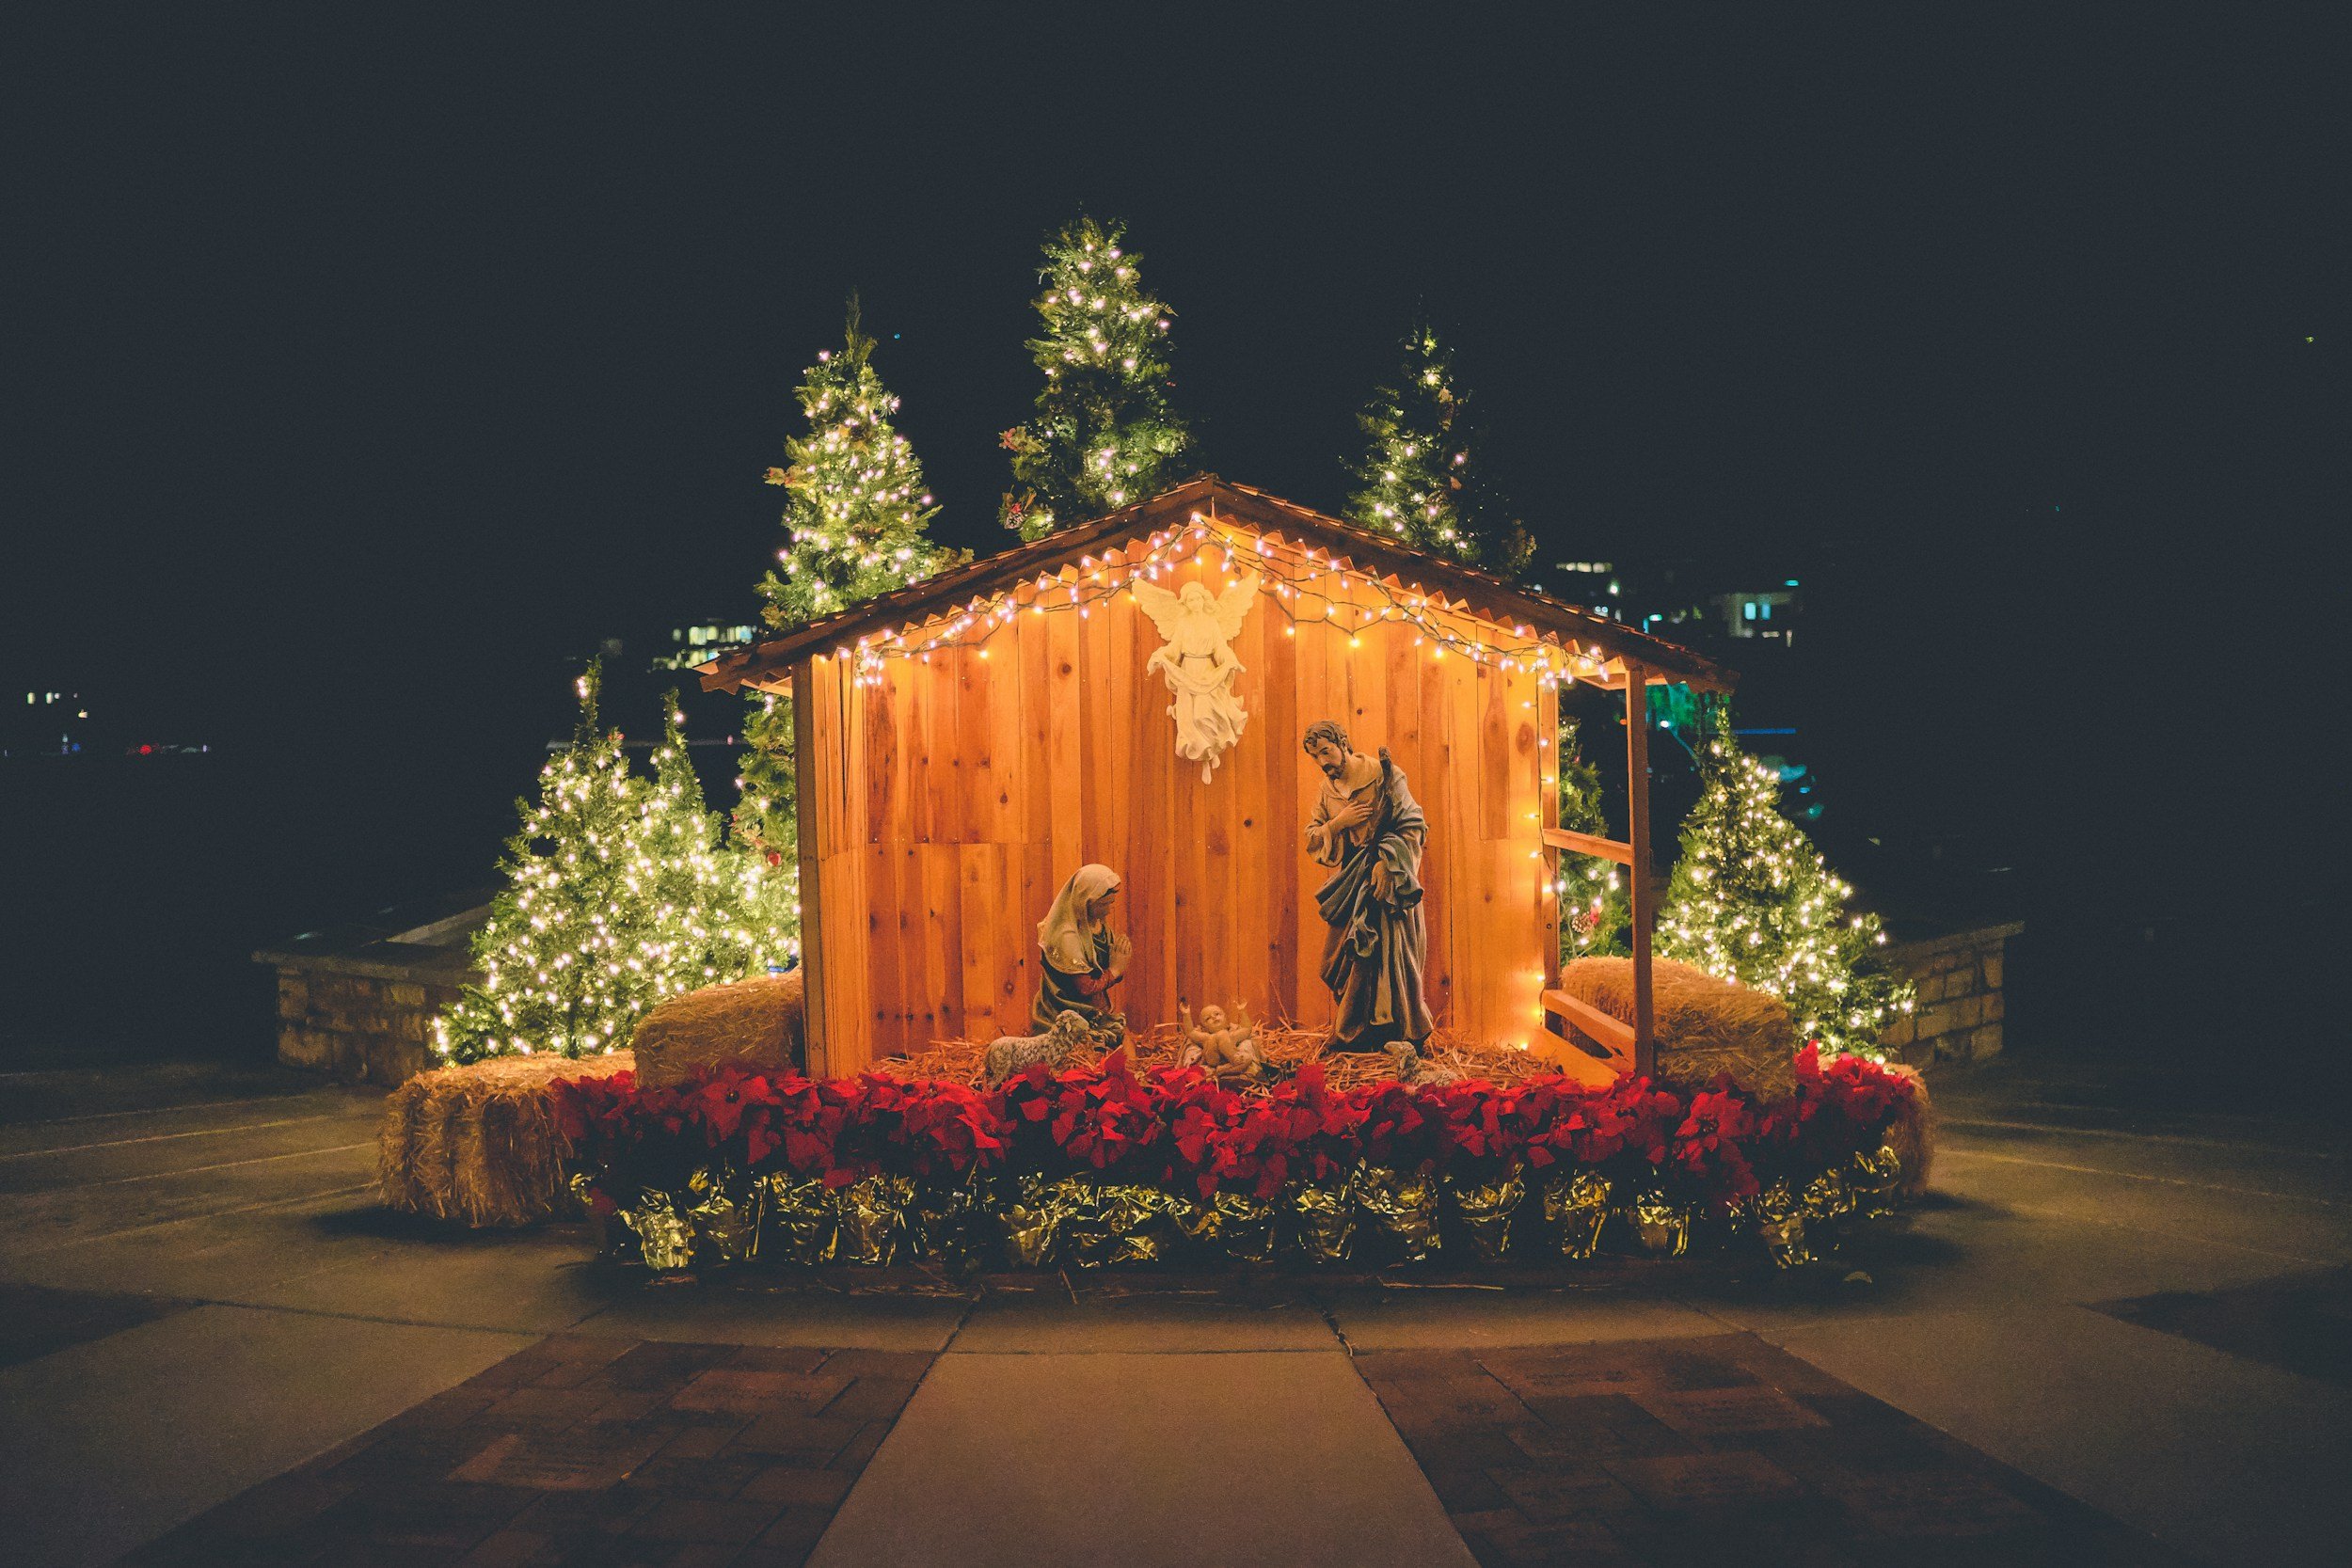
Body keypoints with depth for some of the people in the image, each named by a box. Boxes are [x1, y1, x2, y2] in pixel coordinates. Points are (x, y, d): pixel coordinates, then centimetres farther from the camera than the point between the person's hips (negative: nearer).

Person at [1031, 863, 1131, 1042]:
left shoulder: (1100, 926, 6)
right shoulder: (1066, 936, -18)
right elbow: (1085, 987, -19)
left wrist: (1121, 962, -7)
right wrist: (1115, 970, -7)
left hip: (1097, 1013, 7)